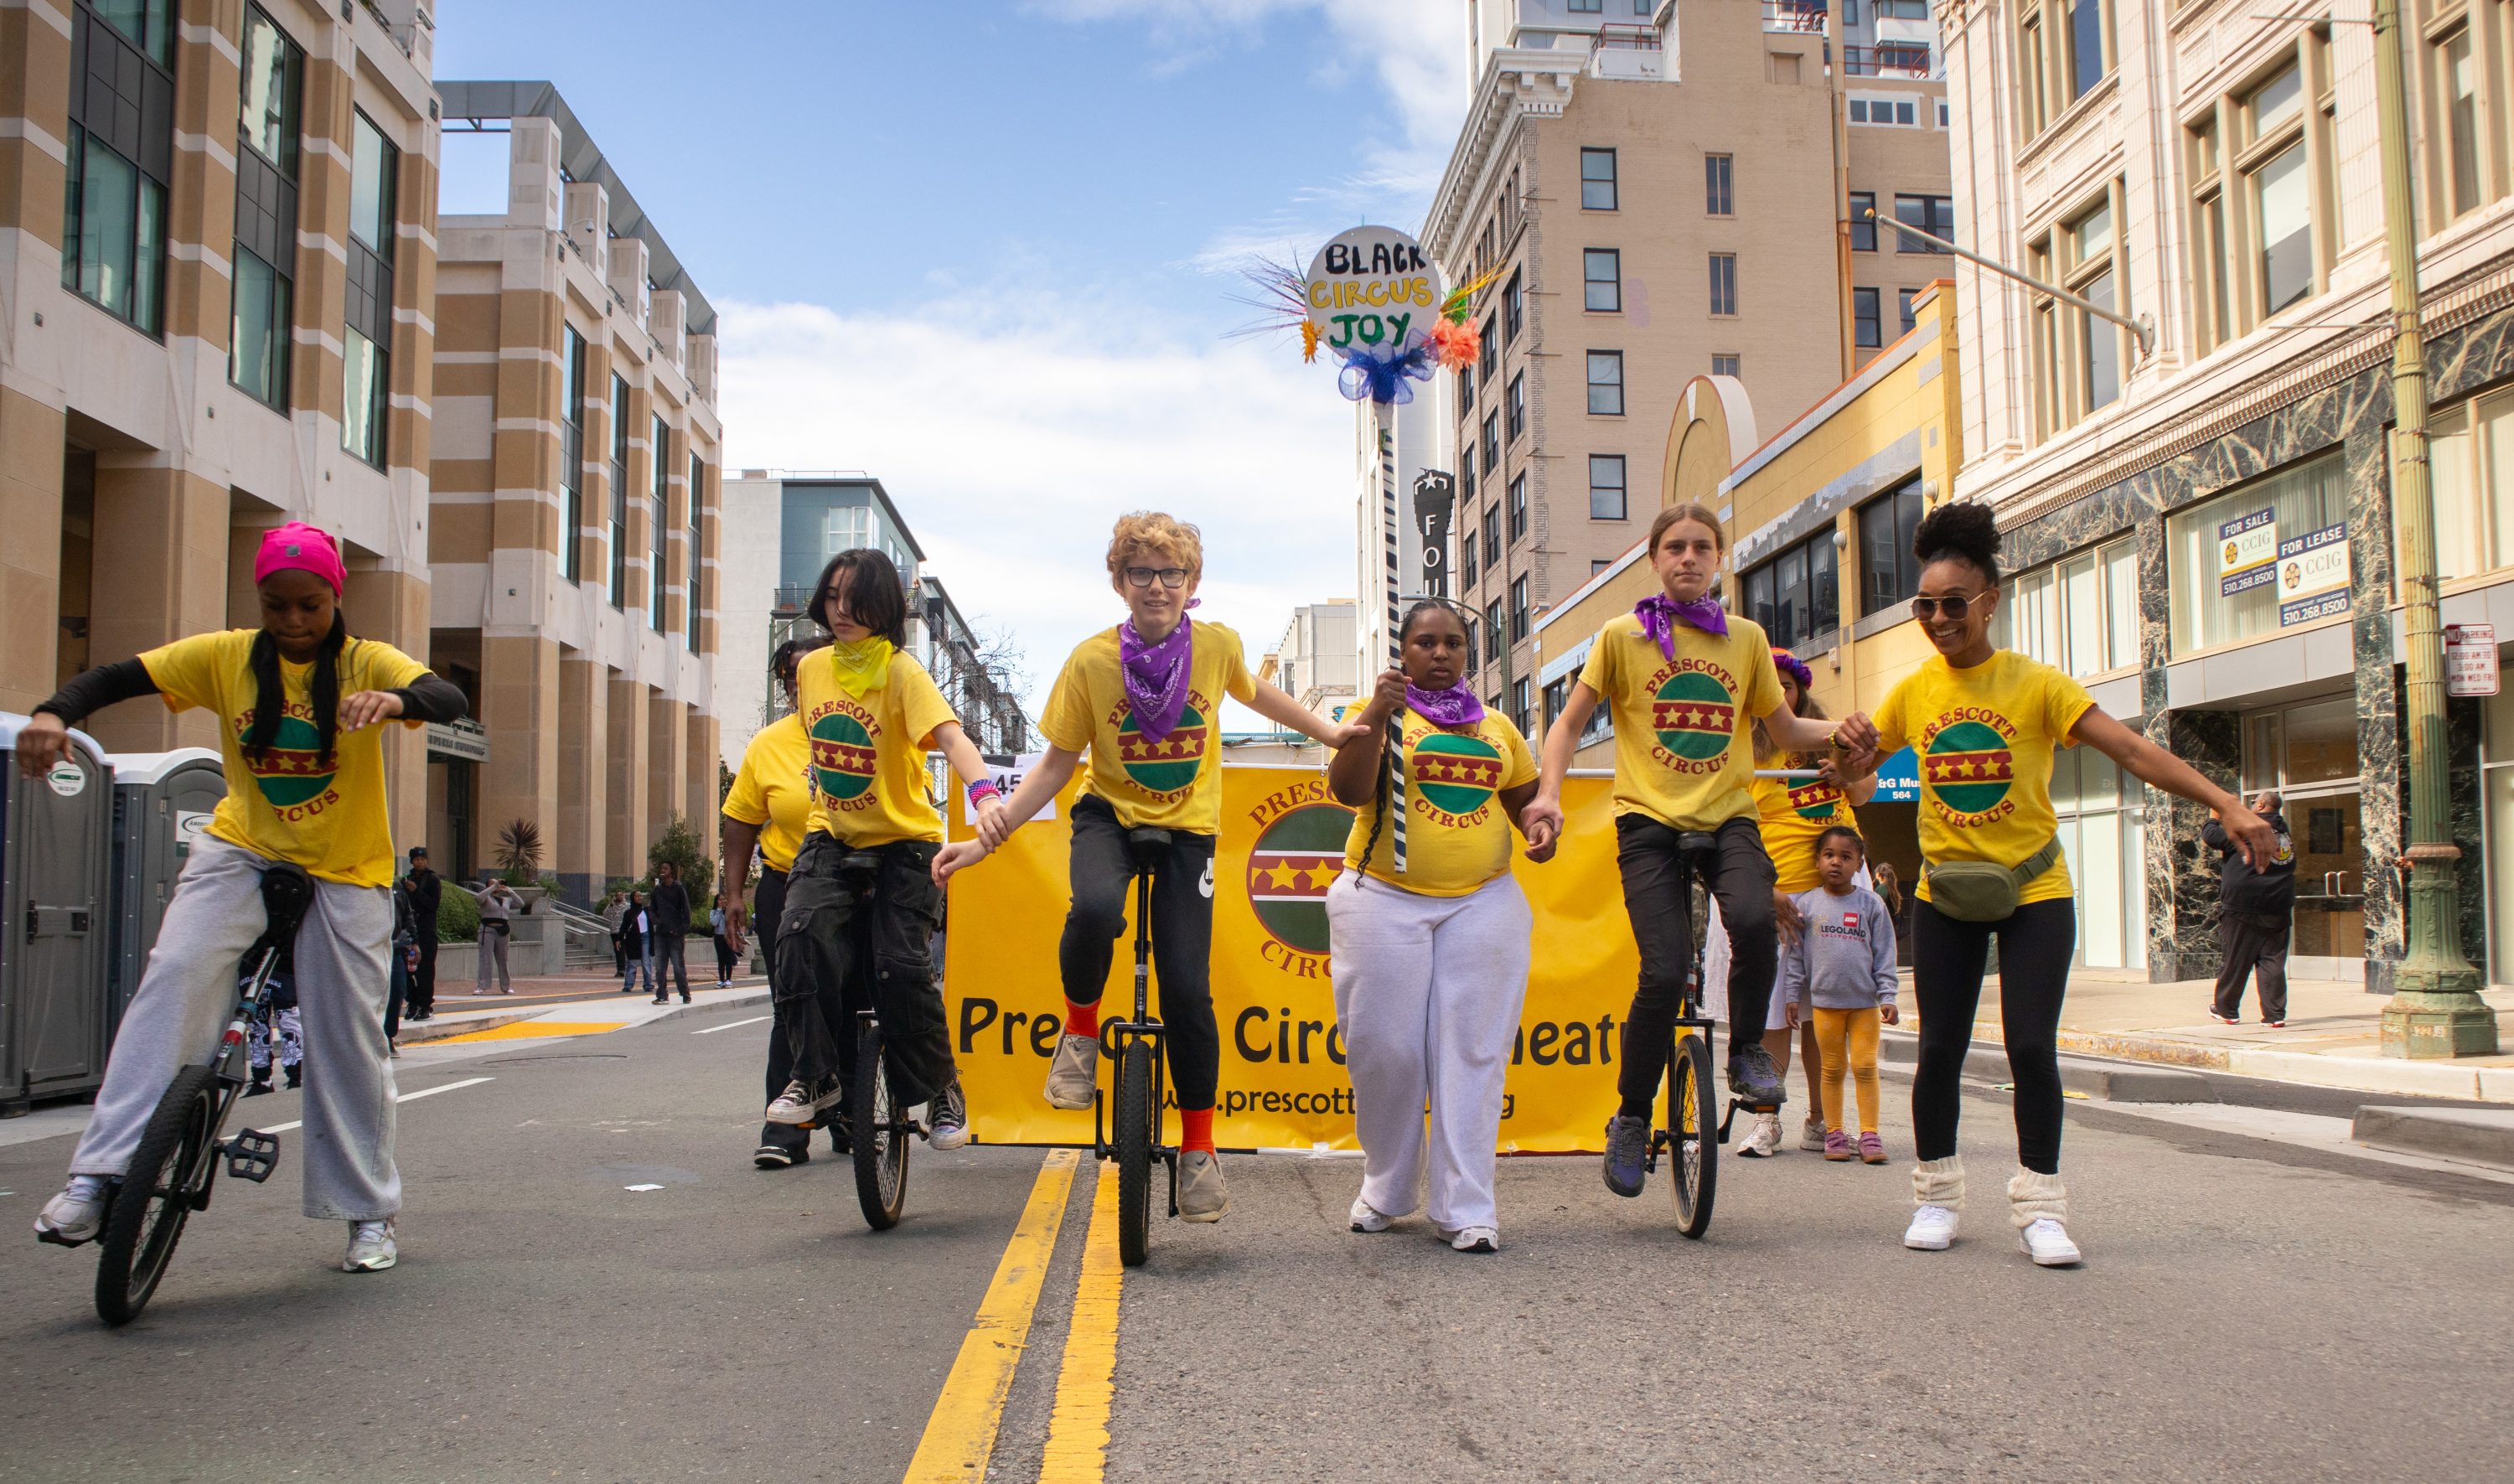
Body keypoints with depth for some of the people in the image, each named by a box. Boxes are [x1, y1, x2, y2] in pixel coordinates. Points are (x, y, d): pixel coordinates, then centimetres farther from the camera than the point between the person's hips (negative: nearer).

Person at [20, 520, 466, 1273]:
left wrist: (394, 701, -49)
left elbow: (448, 698, -26)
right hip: (241, 849, 1)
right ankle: (100, 1176, -22)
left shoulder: (366, 664, -8)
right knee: (174, 977, -23)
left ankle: (368, 1210, 18)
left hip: (344, 871, -1)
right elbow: (116, 677, -5)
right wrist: (53, 714, -26)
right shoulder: (226, 658, -2)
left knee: (349, 1039, 1)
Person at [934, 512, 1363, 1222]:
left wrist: (1333, 733, 15)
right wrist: (987, 838, -12)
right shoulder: (1091, 660, -12)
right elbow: (1058, 762, -5)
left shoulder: (1217, 645, -8)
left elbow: (1255, 694, 15)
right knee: (1094, 907, -36)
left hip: (1188, 828, 1)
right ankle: (1080, 1027, -5)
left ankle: (1198, 1147, 11)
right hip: (1110, 815, -1)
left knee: (1187, 990, -8)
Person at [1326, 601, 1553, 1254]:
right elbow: (1348, 790, -10)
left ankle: (1466, 1207, 4)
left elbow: (1526, 796, 25)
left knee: (1472, 1056, 0)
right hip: (1385, 902, -2)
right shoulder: (1381, 713, 4)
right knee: (1385, 1048, 2)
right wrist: (1377, 716, -21)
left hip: (1483, 903, 3)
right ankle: (1386, 1188, 21)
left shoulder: (1498, 727, 16)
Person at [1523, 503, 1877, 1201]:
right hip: (1650, 822, -2)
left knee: (1753, 920, -30)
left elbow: (1786, 731, 17)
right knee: (1664, 972, -16)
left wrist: (1839, 733, -4)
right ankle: (1632, 1118, 5)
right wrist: (1548, 794, -10)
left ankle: (1747, 1051, -2)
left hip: (1728, 816, 2)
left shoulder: (1746, 639, 10)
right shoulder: (1622, 636, 4)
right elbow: (1570, 723, 6)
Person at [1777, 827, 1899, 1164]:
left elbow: (1885, 954, 3)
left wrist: (1887, 997, -2)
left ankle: (1869, 1134, 3)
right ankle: (1834, 1133, 13)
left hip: (1865, 1001, 0)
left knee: (1865, 1066, -2)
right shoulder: (1805, 903, 3)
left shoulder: (1871, 904, 2)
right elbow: (1794, 953, 7)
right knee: (1832, 1069, 6)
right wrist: (1792, 995, 4)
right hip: (1823, 1000, 0)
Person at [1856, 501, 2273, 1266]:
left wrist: (2226, 804, -26)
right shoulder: (1913, 691, 0)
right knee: (1940, 1048, 3)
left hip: (2034, 892, -2)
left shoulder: (2035, 684, -9)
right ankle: (1935, 1196, 20)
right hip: (1945, 894, 2)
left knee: (2031, 1047, -8)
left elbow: (2133, 750, -17)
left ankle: (2039, 1208, 8)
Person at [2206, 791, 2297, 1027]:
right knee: (2273, 961, 4)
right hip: (2279, 909, 5)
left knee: (2237, 961, 4)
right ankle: (2275, 1014, -2)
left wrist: (2213, 817, 12)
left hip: (2245, 909, -5)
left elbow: (2211, 838, -7)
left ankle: (2227, 1010, 14)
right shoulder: (2286, 835, 13)